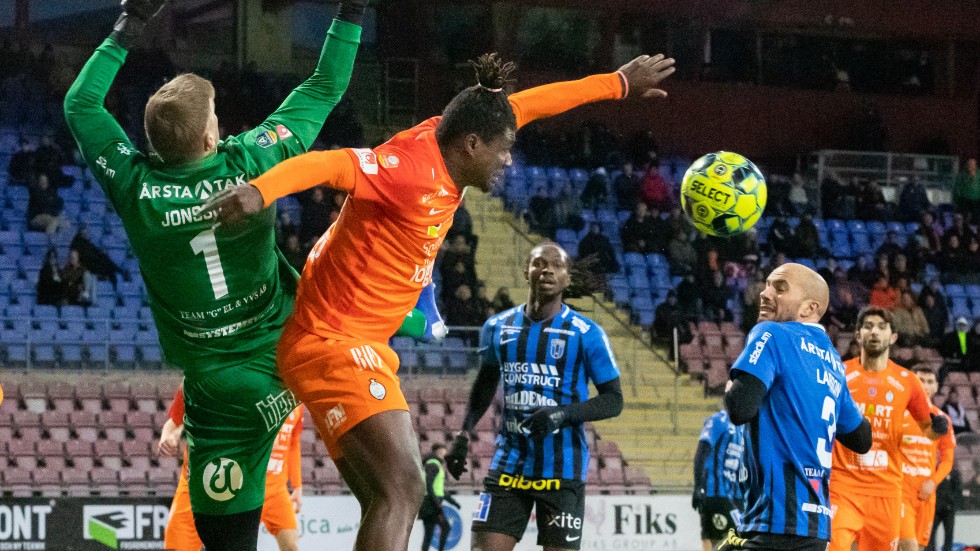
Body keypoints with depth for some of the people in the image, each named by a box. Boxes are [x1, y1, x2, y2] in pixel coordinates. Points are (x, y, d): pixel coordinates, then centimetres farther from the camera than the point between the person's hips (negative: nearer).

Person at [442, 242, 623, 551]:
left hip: (562, 470, -3)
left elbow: (614, 400, -5)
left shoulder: (587, 335, -5)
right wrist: (464, 434, 12)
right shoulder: (497, 328, 7)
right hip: (509, 465, 3)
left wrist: (565, 414, -21)